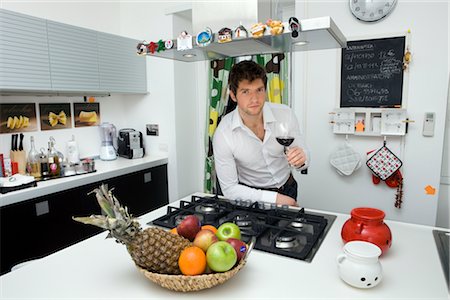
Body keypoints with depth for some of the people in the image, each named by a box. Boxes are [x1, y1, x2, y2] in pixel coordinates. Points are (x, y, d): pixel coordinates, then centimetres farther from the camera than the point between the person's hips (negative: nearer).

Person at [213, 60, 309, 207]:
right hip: (252, 195, -1)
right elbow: (229, 189, -14)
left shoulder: (285, 113, -14)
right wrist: (275, 198, -18)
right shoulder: (223, 134, -21)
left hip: (288, 188, 2)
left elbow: (302, 160, -3)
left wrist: (300, 159, -27)